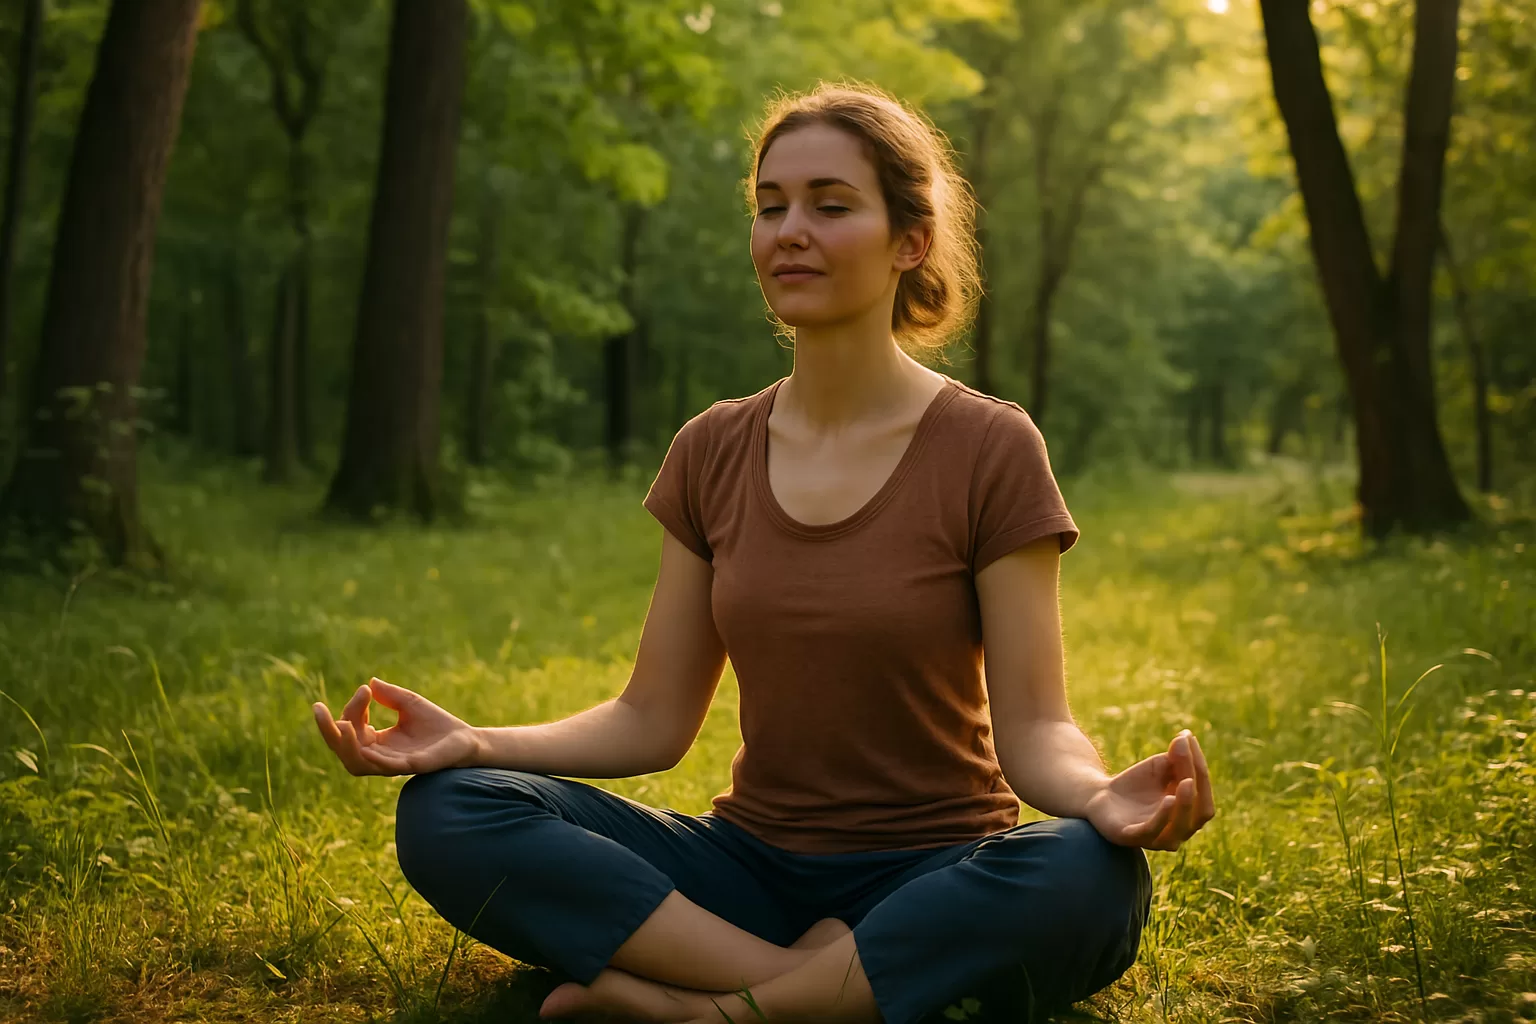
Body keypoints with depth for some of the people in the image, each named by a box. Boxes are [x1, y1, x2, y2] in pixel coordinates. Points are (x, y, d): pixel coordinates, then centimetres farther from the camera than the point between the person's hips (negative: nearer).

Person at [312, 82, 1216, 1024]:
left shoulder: (989, 449, -7)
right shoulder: (713, 452, 5)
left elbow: (1032, 730, -10)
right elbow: (653, 722, 4)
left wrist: (1103, 799, -33)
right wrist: (475, 743, -12)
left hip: (932, 880, -3)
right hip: (753, 862, 3)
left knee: (1090, 879, -37)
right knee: (447, 815, -19)